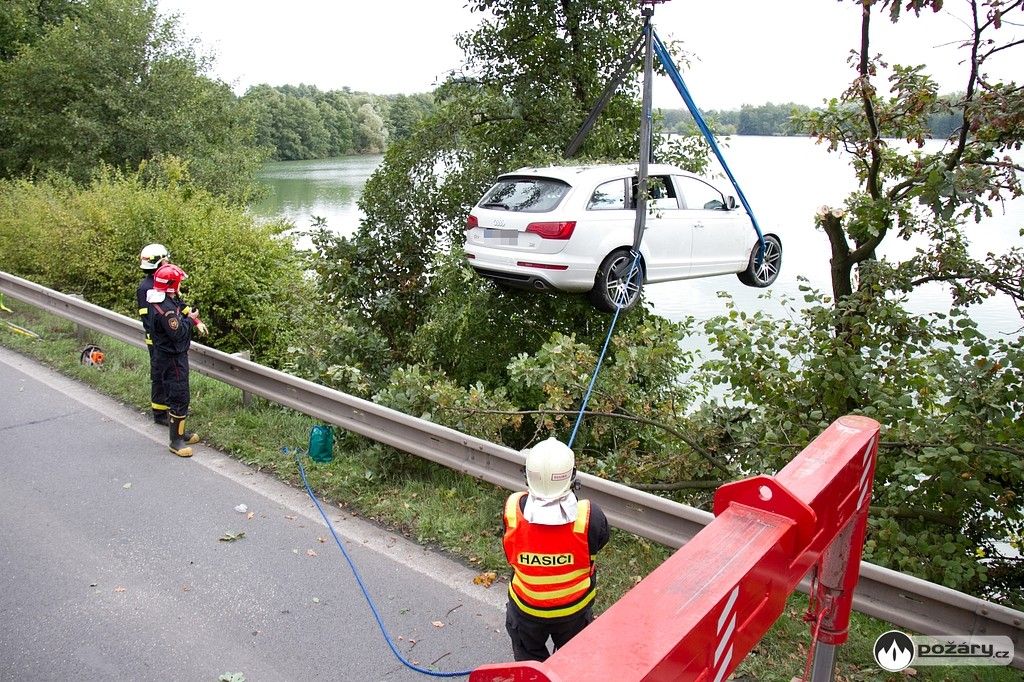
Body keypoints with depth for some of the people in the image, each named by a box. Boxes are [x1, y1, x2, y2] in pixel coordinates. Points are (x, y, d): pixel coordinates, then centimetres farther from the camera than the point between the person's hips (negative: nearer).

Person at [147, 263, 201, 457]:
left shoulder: (169, 300, 5)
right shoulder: (164, 308, -26)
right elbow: (177, 333, -25)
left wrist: (190, 316, 0)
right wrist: (190, 319, -12)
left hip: (173, 356, 11)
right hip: (171, 359, -11)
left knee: (176, 395, 21)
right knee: (180, 398, -5)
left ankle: (179, 430, 34)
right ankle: (176, 441, 2)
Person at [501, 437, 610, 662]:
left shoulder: (513, 509, -30)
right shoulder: (589, 516, -34)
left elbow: (509, 556, -13)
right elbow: (601, 539, -12)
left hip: (526, 608, 0)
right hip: (573, 608, 0)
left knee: (529, 661, 31)